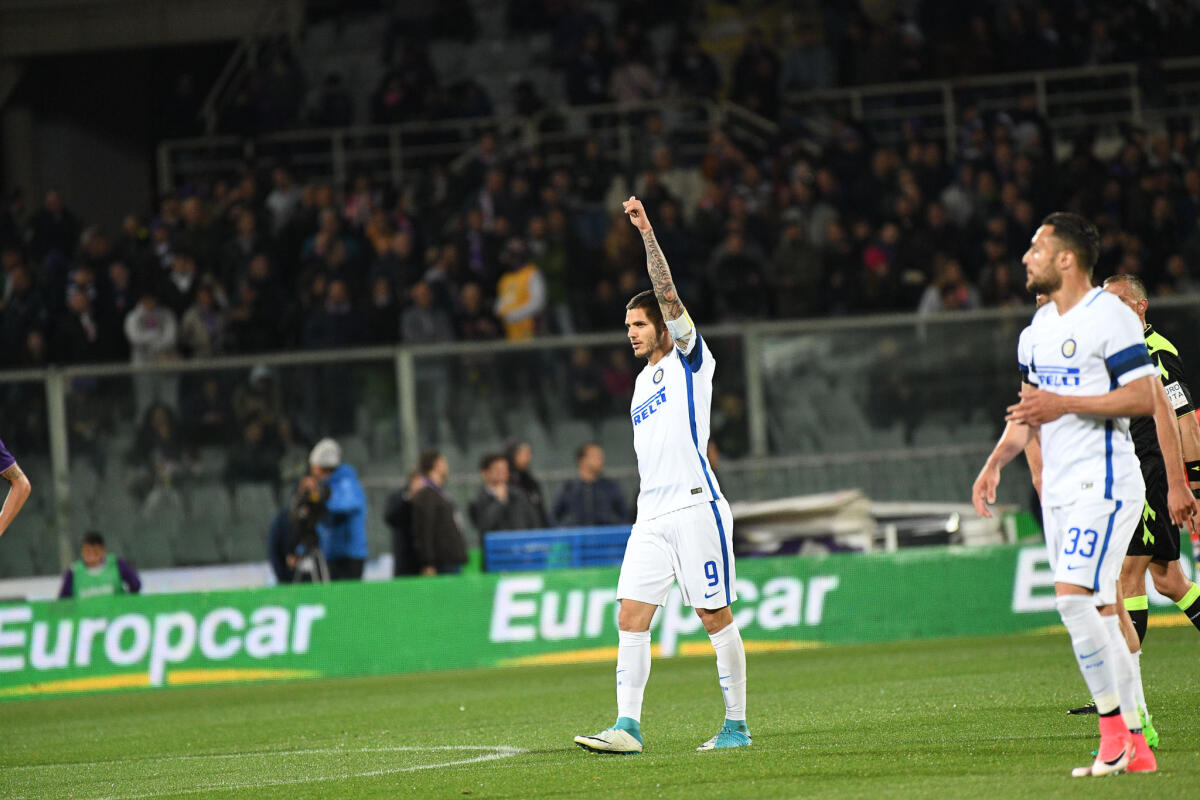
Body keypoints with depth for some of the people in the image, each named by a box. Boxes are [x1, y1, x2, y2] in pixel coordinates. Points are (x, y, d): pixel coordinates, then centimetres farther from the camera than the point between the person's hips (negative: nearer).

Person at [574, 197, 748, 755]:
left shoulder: (689, 360, 1)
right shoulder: (643, 382, 21)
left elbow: (668, 295, -12)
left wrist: (647, 232, -18)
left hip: (695, 507, -7)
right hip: (650, 515, 7)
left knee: (717, 617, -2)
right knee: (631, 617, -5)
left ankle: (736, 725, 5)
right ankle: (627, 726, -8)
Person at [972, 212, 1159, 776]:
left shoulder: (1110, 317, -11)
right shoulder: (1038, 327, 16)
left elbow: (1145, 398, -17)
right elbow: (1030, 409, 25)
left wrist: (1065, 404, -20)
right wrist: (995, 463, 12)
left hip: (1102, 483, -9)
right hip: (1058, 488, 9)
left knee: (1073, 597, -19)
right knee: (1099, 613, 6)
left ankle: (1114, 728, -12)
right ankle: (1135, 748, 9)